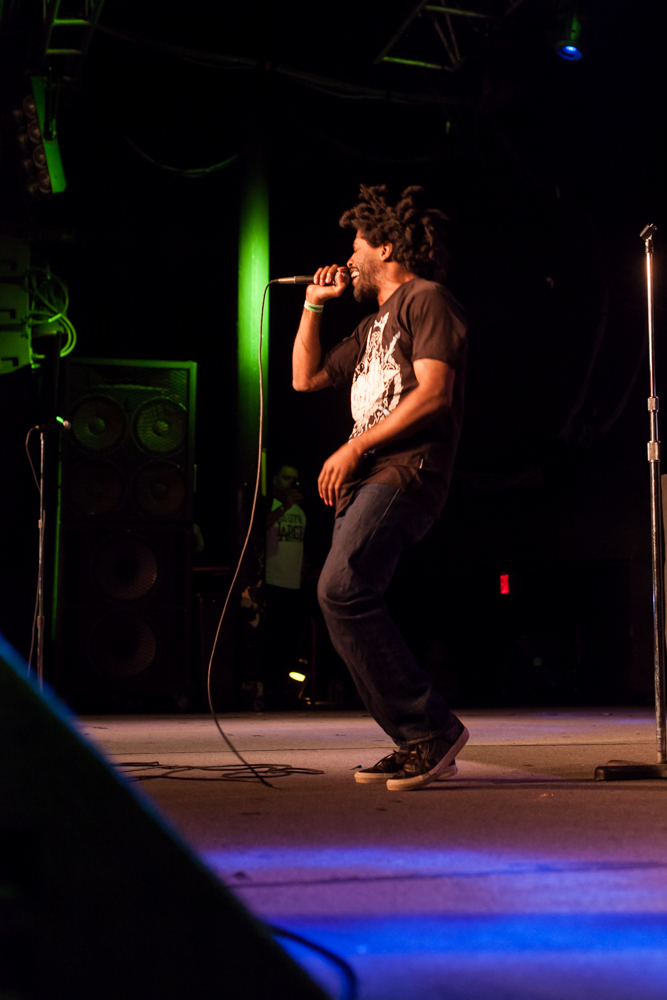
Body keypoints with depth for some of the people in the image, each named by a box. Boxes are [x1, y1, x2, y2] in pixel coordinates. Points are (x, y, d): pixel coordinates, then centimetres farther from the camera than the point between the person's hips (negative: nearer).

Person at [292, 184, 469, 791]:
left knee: (341, 591, -24)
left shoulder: (427, 299, 1)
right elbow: (306, 377, 31)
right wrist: (314, 305, 25)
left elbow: (433, 393, -13)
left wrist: (355, 447, -15)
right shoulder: (374, 325, 30)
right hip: (366, 479, 10)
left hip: (406, 470, -10)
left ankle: (431, 728, -18)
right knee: (350, 603, 1)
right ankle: (419, 746, 5)